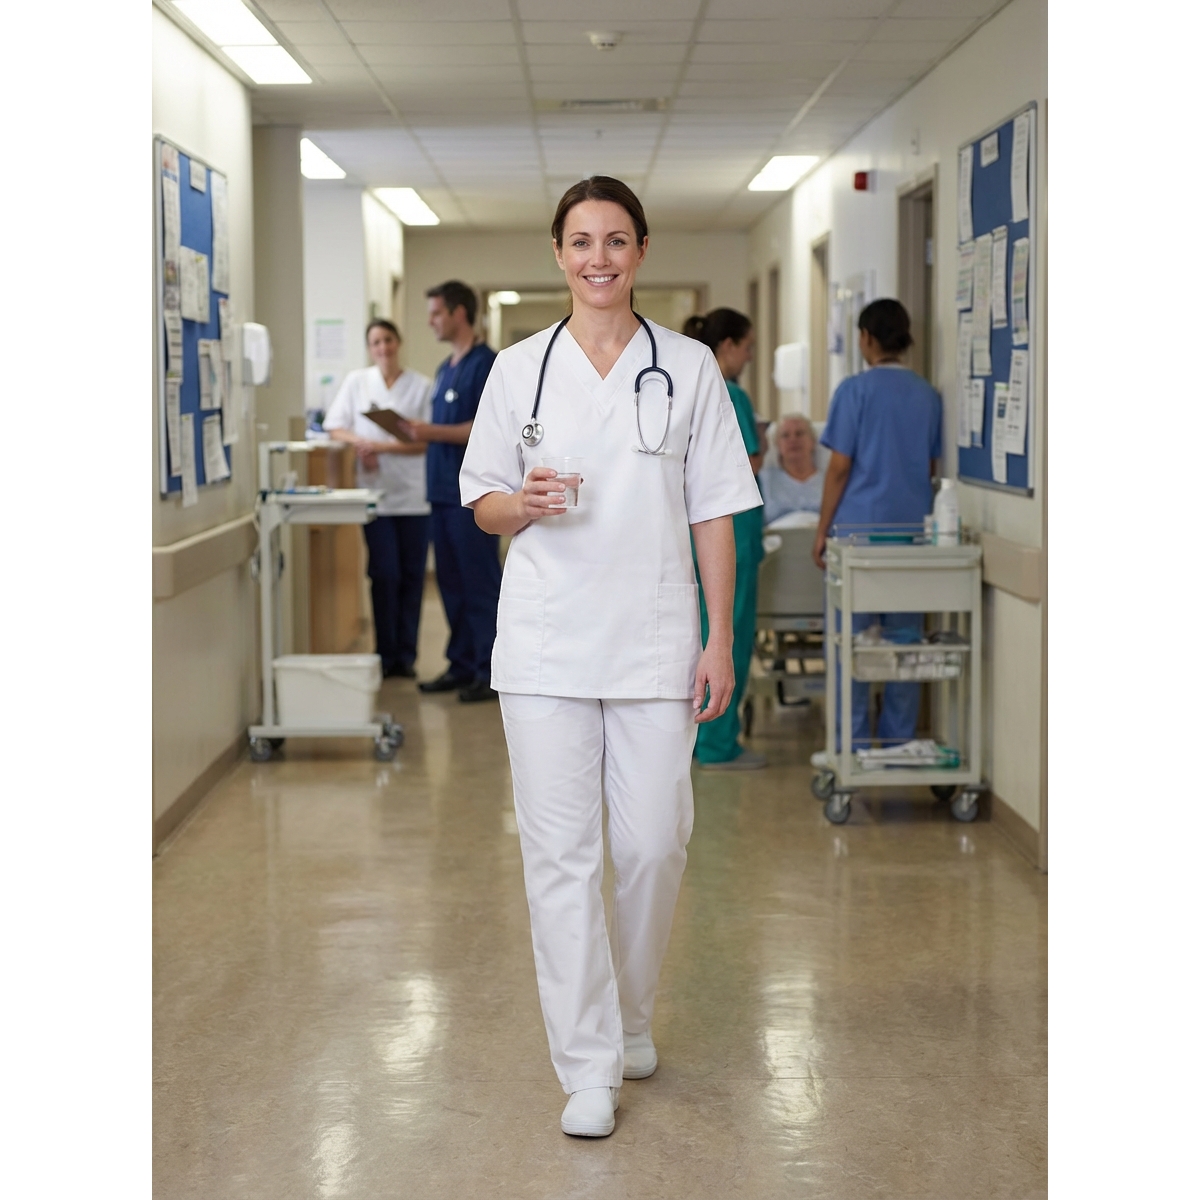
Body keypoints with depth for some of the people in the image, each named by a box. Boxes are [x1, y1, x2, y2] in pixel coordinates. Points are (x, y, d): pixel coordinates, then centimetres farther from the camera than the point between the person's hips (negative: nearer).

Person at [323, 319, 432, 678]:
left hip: (414, 493, 0)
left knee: (412, 575, 2)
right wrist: (359, 443, -11)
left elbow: (426, 442, -4)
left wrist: (381, 447, -13)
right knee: (385, 574, -3)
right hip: (376, 491, 0)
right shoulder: (356, 382, 8)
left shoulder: (420, 386, 2)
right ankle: (386, 653, 7)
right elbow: (335, 428, 8)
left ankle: (406, 654, 11)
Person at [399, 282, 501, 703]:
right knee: (451, 584, 11)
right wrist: (417, 433, 5)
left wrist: (434, 432, -19)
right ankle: (461, 664, 18)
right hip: (443, 490, 9)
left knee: (480, 584, -4)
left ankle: (491, 672, 1)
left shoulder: (486, 364, -9)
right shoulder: (446, 369, 18)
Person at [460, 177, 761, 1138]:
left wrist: (721, 641, -1)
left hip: (655, 641, 0)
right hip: (546, 641, 0)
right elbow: (482, 506, 10)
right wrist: (524, 503, -13)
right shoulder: (520, 369, 6)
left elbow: (714, 513, 4)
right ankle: (590, 1066, 5)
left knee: (653, 844, 2)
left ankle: (632, 1019, 28)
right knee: (560, 849, -2)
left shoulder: (688, 367, 4)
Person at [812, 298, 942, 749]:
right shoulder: (928, 395, 7)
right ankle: (899, 740, 13)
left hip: (859, 528, -4)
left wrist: (822, 531, -2)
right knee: (904, 638, 9)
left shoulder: (856, 390, -8)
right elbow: (932, 469, 13)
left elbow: (839, 467, -8)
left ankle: (854, 742, 4)